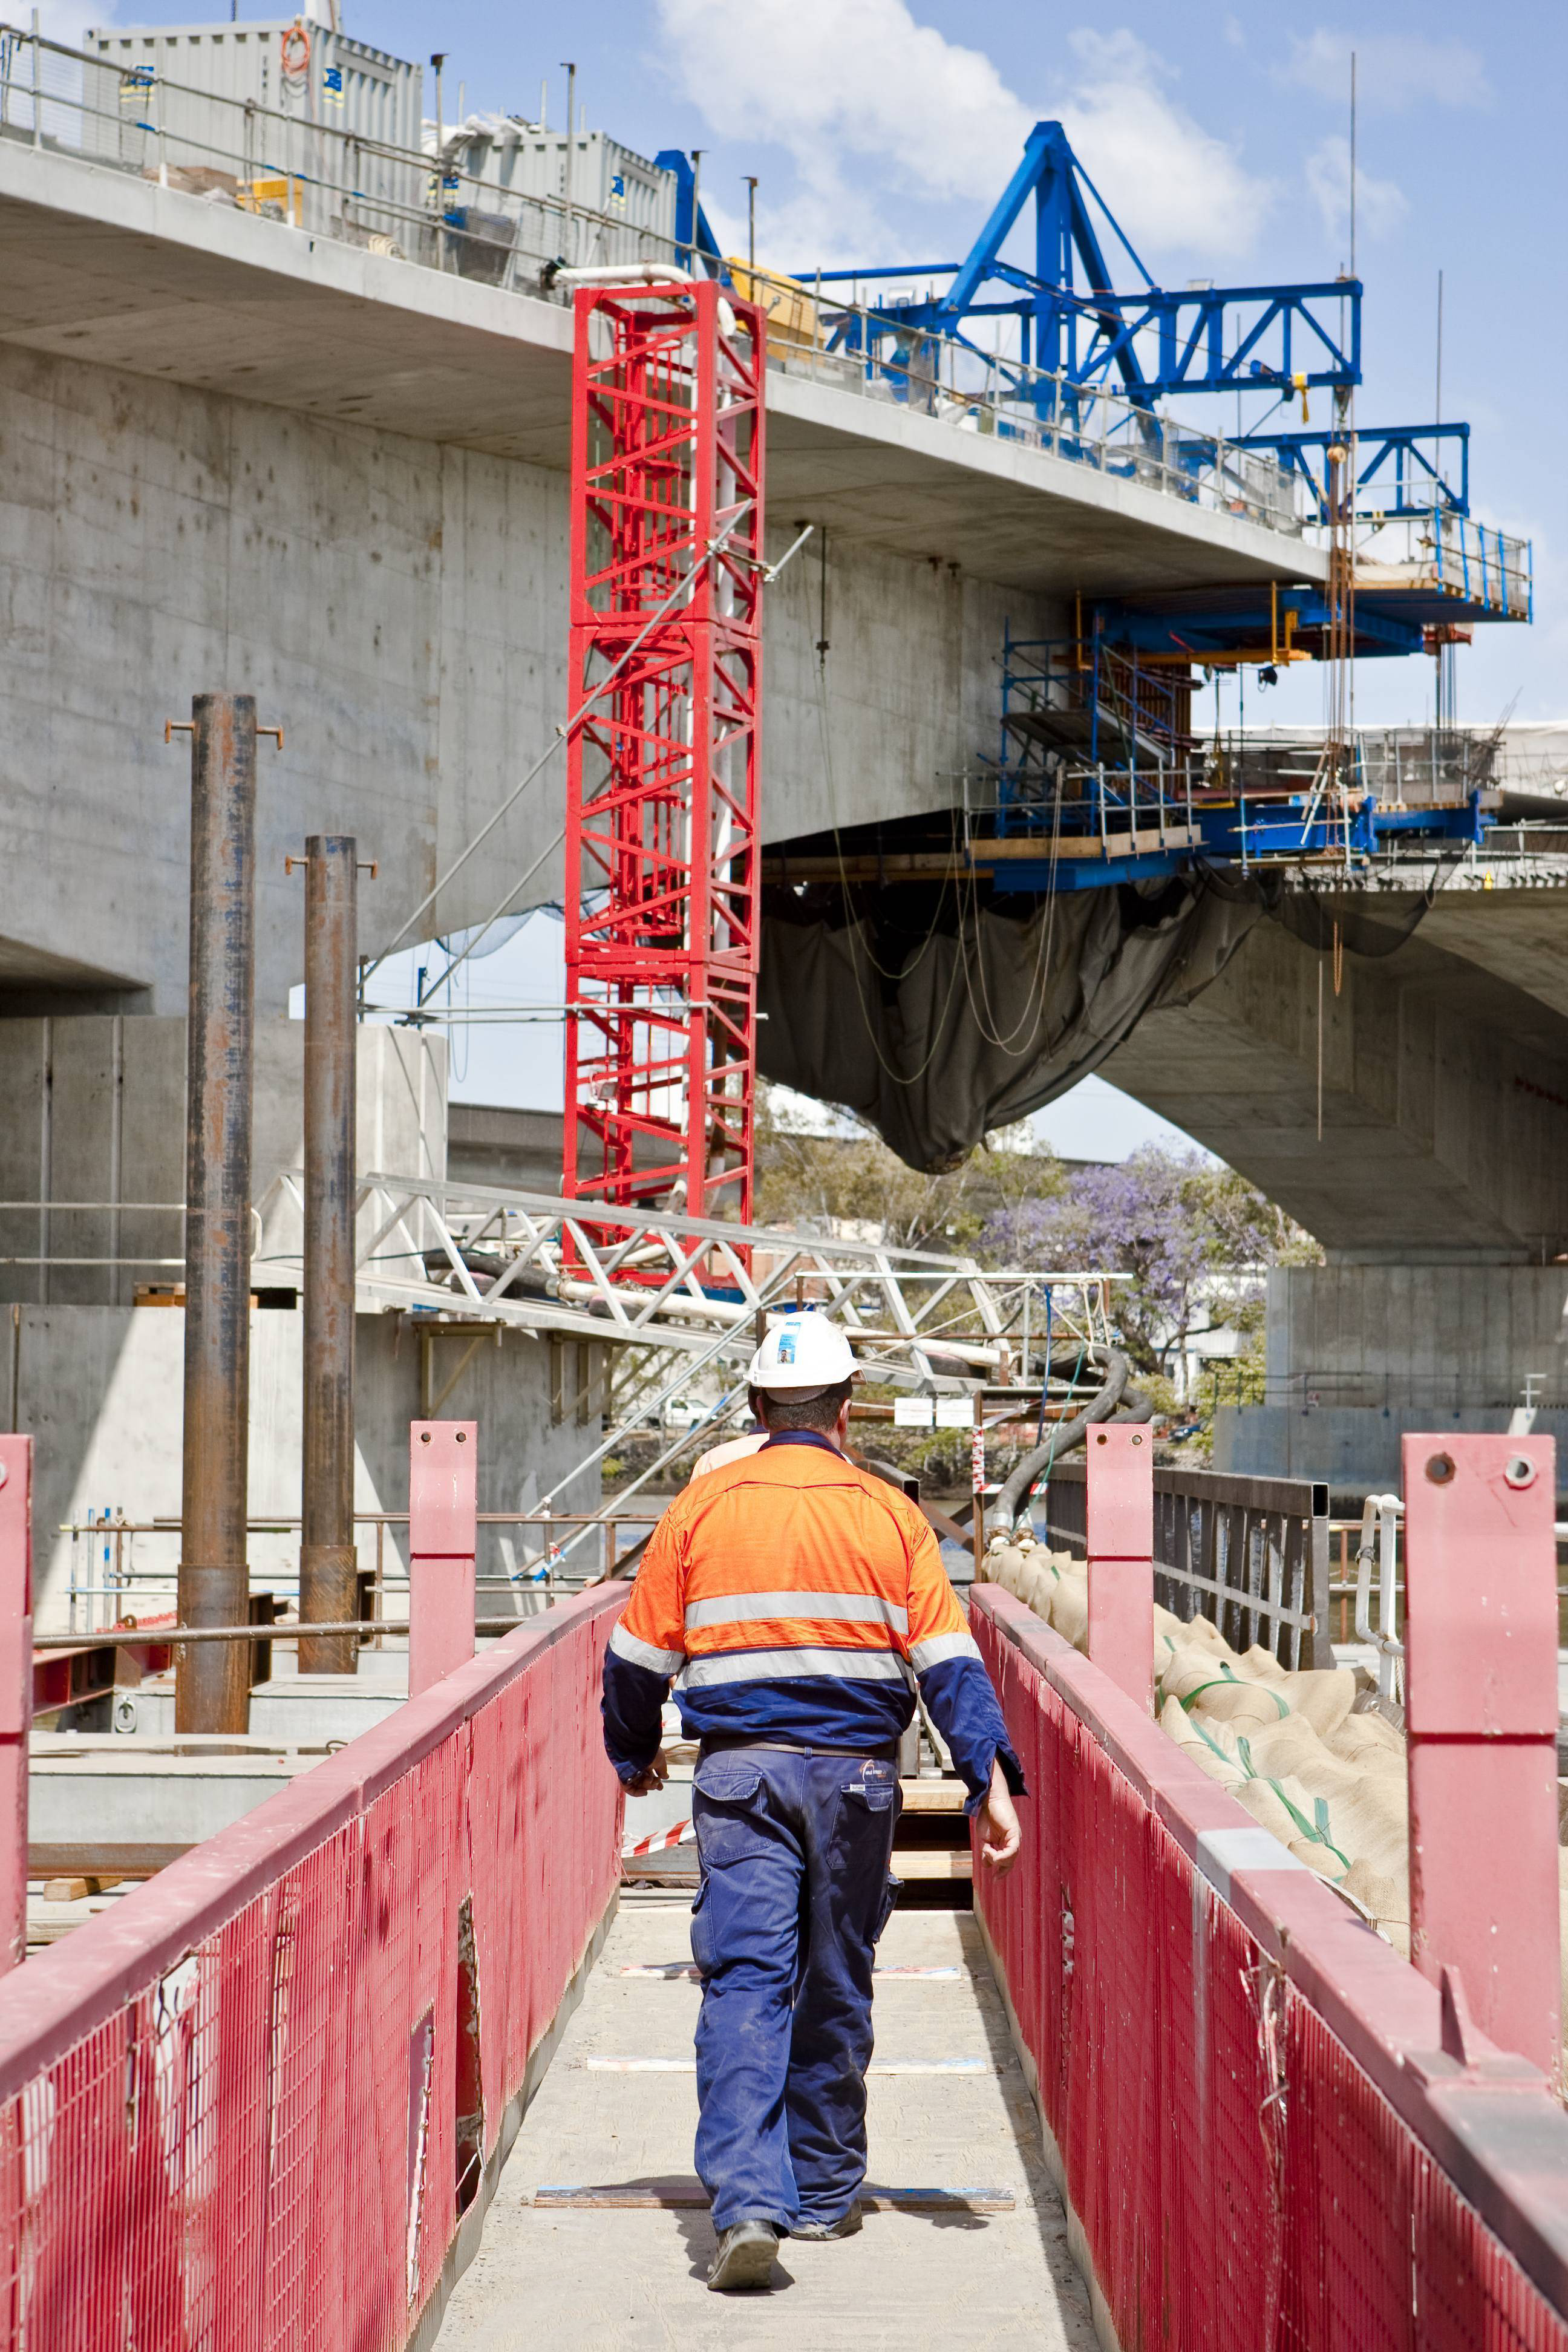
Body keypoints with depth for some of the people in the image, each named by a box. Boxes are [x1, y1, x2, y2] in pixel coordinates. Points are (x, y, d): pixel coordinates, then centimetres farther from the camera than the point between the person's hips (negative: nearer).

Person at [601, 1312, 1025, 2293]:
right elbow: (949, 1661, -4)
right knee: (836, 1990, 13)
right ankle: (824, 2193, 24)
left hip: (740, 1772, -1)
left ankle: (749, 2201, -21)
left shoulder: (701, 1507, 3)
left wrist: (634, 1753, 25)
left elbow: (637, 1657, 8)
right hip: (856, 1774, 1)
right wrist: (993, 1779, -4)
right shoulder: (890, 1515, 2)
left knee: (744, 1984, -5)